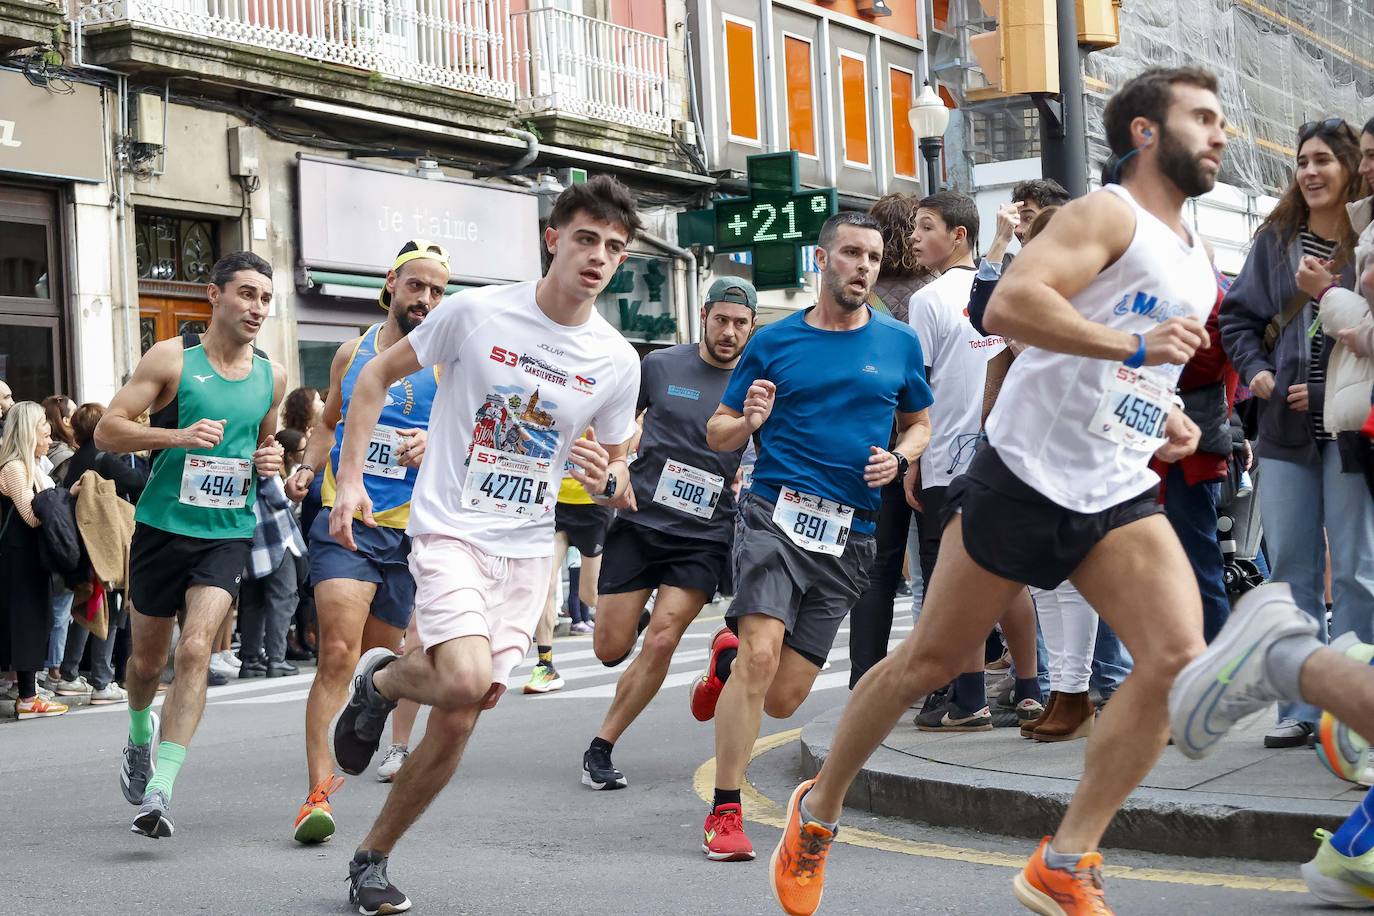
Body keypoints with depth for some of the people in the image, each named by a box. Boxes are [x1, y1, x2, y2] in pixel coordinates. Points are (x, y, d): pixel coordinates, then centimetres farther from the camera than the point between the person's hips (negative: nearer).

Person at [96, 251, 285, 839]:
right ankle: (140, 736, 45)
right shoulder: (171, 359, -5)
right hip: (163, 526, -1)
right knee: (148, 656, 12)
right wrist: (177, 436, -23)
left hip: (228, 532, 1)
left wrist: (270, 461, 3)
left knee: (196, 649, -17)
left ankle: (160, 789, -17)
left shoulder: (272, 376, 7)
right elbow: (106, 431, -9)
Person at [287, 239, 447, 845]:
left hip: (409, 530, 0)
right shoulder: (353, 352, 10)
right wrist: (307, 470, 7)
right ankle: (318, 792, -18)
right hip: (344, 522, 0)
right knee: (338, 653, -15)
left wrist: (434, 442, -26)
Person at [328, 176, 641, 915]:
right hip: (451, 531, -4)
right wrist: (350, 479, -6)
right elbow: (377, 375, 2)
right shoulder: (477, 312, -9)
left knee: (455, 725, 4)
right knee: (467, 680, -27)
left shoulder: (617, 361, 1)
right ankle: (381, 679, 8)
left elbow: (617, 478, 12)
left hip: (527, 551, 4)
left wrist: (606, 482, -13)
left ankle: (372, 857, 24)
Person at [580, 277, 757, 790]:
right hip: (640, 522, 1)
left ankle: (601, 748, -2)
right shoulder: (661, 366, 2)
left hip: (705, 536, -1)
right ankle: (639, 614, 38)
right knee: (610, 649, 2)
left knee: (662, 641, -14)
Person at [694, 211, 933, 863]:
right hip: (776, 512, -2)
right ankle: (725, 812, -10)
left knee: (782, 699, 4)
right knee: (762, 654, -23)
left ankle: (729, 651, 40)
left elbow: (919, 423, 22)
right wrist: (747, 422, -12)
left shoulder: (900, 344, 9)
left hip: (850, 535, 2)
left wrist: (898, 459, 0)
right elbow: (717, 434, 10)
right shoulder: (774, 342, 5)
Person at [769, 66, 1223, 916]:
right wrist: (1135, 347, -30)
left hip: (1120, 495, 7)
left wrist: (1169, 417, 13)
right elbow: (1009, 304, -26)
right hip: (1025, 476, -7)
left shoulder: (1197, 261, 18)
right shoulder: (1106, 215, -9)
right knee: (930, 660, 4)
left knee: (1178, 658, -15)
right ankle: (819, 809, 26)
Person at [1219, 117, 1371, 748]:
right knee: (1290, 568, 5)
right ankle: (1300, 708, 11)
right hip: (1286, 427, 4)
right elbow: (1238, 315, 18)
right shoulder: (1276, 239, 11)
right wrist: (1255, 370, 3)